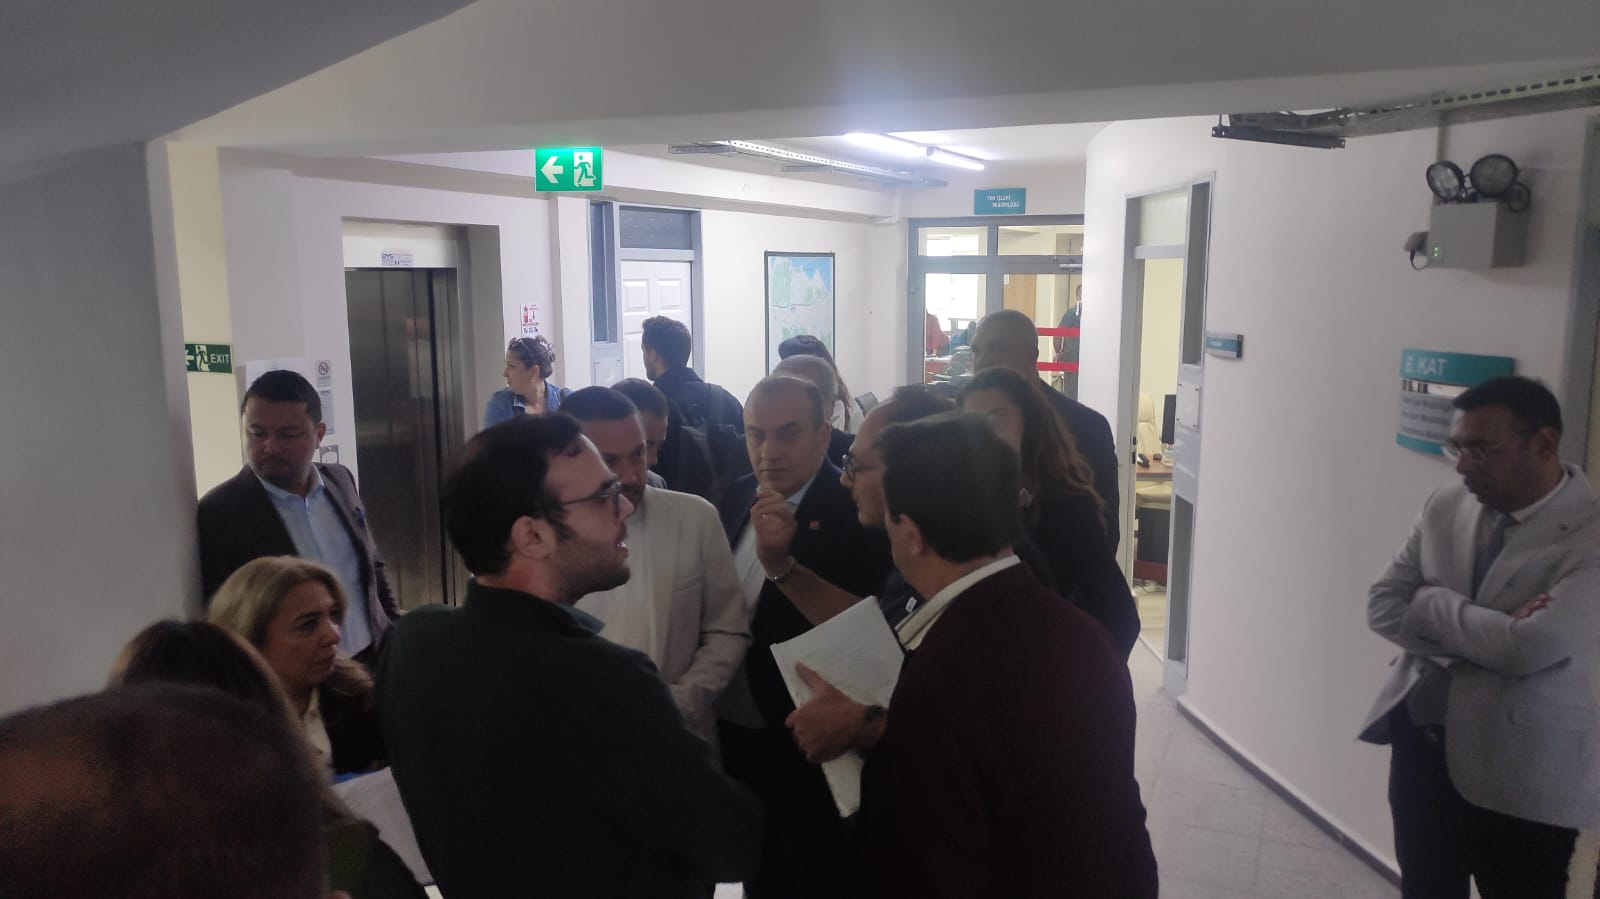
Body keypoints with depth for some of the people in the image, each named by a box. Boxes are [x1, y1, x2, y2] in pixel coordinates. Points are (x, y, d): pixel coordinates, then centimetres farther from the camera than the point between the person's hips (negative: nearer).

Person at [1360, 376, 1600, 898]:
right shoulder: (1444, 508, 2)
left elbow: (1529, 648, -28)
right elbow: (1382, 605, 0)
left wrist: (1433, 603, -11)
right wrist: (1485, 633, -16)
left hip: (1521, 774, -5)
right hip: (1421, 744, 5)